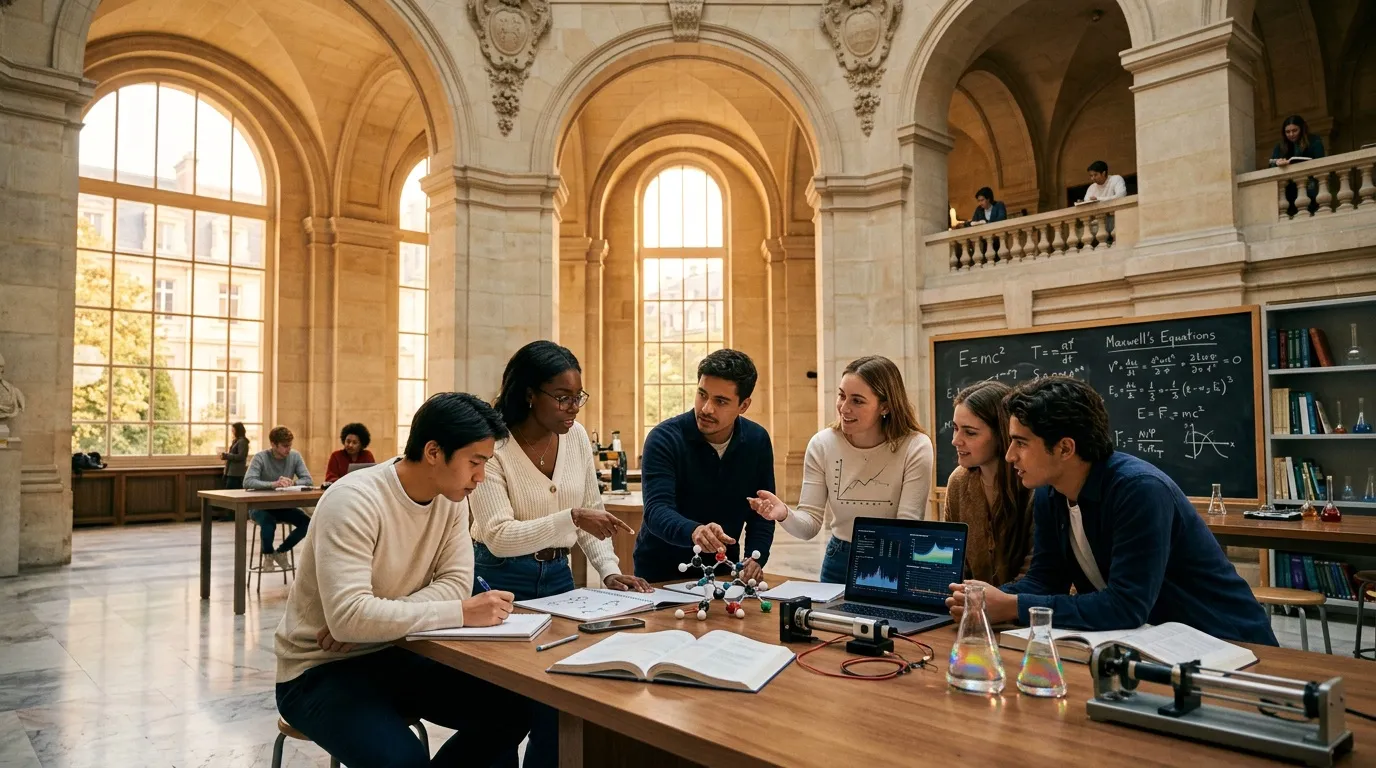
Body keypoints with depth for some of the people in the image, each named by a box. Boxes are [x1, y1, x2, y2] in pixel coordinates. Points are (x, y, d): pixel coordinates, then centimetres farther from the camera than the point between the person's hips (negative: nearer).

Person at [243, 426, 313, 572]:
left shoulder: (295, 456, -4)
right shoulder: (260, 457, -15)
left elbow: (308, 480, -8)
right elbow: (248, 482, -27)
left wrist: (292, 482, -29)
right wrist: (274, 484, -42)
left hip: (283, 506, 4)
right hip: (260, 506, -4)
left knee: (307, 523, -20)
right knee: (269, 522, -36)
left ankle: (281, 552, 6)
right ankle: (268, 555, -5)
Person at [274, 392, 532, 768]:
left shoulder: (451, 499, -4)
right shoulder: (355, 501, -26)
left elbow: (456, 582, -9)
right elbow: (348, 616, -34)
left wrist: (376, 619, -24)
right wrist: (461, 613, -34)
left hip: (392, 655, 7)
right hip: (320, 670, -7)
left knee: (512, 709, -8)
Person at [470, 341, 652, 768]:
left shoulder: (576, 436, -1)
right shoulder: (491, 446, -18)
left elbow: (592, 511, 6)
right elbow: (499, 537, -25)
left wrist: (609, 570, -7)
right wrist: (570, 519, -34)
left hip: (557, 575, 5)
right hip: (501, 581, -5)